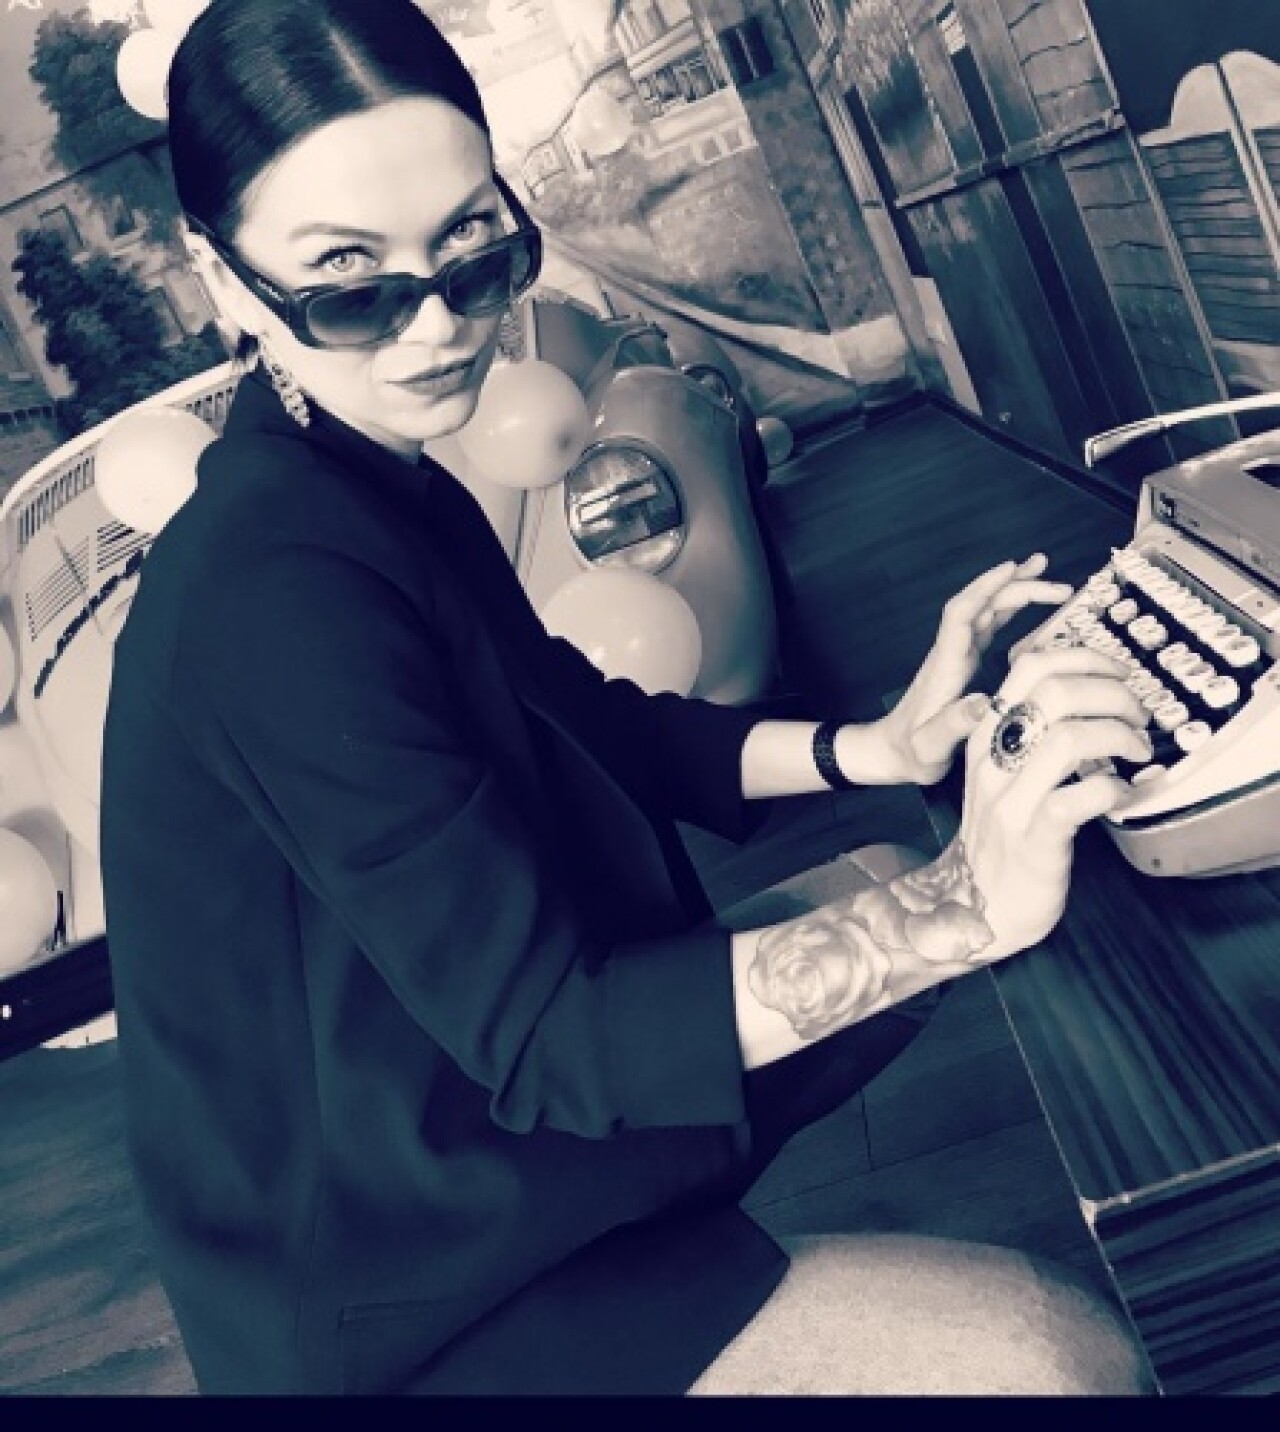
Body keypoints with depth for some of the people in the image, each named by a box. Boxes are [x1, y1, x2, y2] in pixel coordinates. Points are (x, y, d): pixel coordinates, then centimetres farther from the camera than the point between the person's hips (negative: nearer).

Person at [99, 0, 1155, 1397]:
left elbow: (582, 722, 10)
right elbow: (549, 1038, -28)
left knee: (882, 878, 14)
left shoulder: (372, 484, 0)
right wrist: (966, 900, -29)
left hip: (456, 1105, 9)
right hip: (395, 1305, -9)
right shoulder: (277, 587, -29)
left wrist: (874, 746, -3)